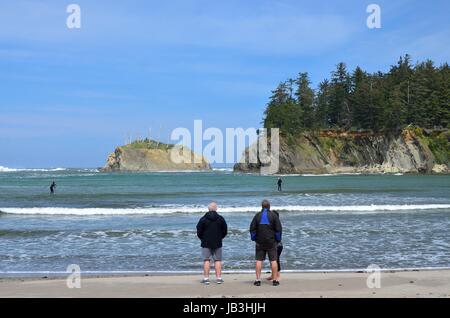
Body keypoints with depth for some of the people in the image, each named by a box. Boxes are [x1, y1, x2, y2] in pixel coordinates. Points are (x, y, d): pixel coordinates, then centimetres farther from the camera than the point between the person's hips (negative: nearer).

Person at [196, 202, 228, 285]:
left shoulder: (203, 219, -6)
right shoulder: (221, 219, 0)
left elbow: (199, 232, -3)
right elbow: (225, 231, 5)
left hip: (206, 243, -1)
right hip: (217, 243, 2)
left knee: (206, 260, 2)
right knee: (218, 260, 6)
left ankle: (206, 278, -1)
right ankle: (218, 278, 5)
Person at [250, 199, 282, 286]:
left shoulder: (257, 215, 3)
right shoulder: (273, 215, -2)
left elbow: (252, 228, 3)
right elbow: (278, 229, -4)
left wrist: (254, 238, 12)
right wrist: (278, 239, 6)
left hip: (260, 242, 1)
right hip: (271, 242, -1)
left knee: (259, 260, 4)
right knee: (273, 260, 3)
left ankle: (258, 279, 2)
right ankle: (275, 280, 3)